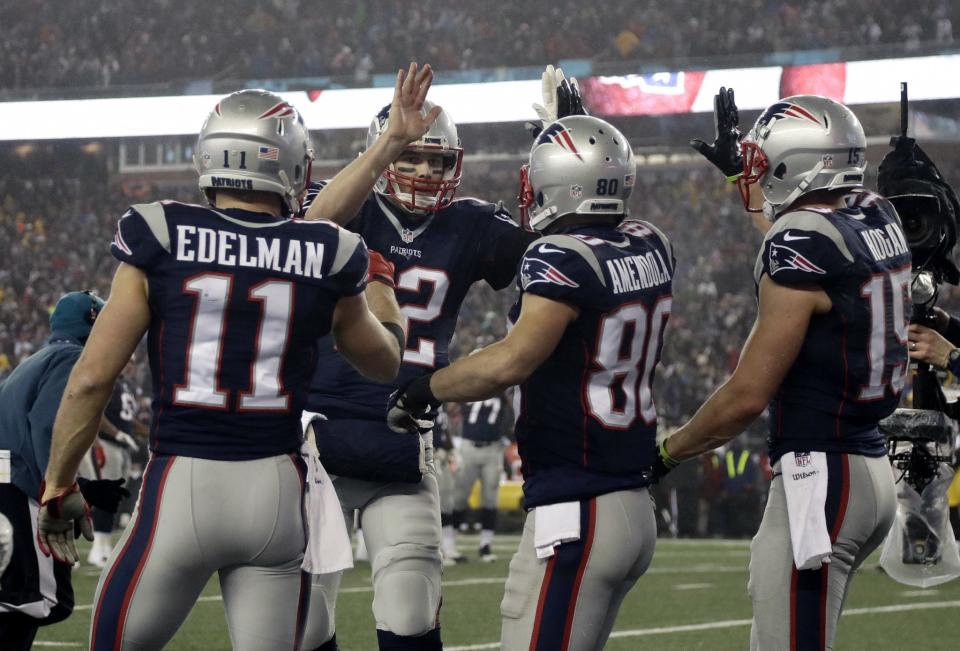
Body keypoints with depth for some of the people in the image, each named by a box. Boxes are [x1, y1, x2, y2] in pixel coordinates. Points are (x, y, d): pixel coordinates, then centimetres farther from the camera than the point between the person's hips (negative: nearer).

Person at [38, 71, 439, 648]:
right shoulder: (327, 258, 2)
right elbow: (385, 361, 21)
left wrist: (58, 488, 8)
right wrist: (380, 285, 40)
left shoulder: (159, 238, -2)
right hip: (276, 489, 2)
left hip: (181, 487, -2)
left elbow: (92, 378, -2)